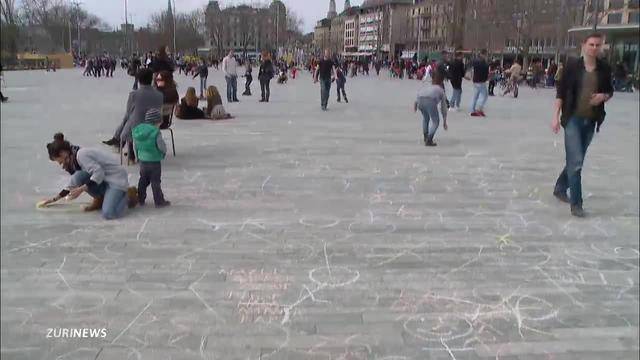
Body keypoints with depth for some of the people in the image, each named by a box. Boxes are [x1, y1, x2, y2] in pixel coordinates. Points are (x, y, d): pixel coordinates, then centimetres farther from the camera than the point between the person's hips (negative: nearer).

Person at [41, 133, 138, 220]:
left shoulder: (81, 154, -19)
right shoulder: (74, 159, 10)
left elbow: (99, 173, -26)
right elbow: (73, 183, 21)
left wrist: (81, 189, -22)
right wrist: (54, 199, 23)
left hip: (117, 177, -9)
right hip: (104, 178, 9)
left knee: (108, 214, -26)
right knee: (78, 176, -15)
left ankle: (129, 194, 1)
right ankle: (99, 199, 5)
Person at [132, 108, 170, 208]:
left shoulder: (137, 130, 1)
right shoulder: (156, 133, -19)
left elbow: (135, 146, 10)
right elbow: (162, 146, -14)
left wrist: (137, 157, 24)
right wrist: (164, 152, 9)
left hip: (143, 161, 6)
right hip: (154, 162, -6)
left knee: (143, 180, 18)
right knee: (155, 182, 2)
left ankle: (140, 199, 25)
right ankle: (159, 201, 9)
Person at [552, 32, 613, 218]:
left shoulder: (604, 68, 3)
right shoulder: (572, 65, -5)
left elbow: (609, 91, 14)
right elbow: (561, 91, -3)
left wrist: (603, 96, -10)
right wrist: (556, 116, -7)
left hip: (591, 121, 4)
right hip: (573, 118, -4)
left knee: (576, 160, 15)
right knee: (576, 161, -9)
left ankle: (560, 188, 36)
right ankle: (576, 204, -4)